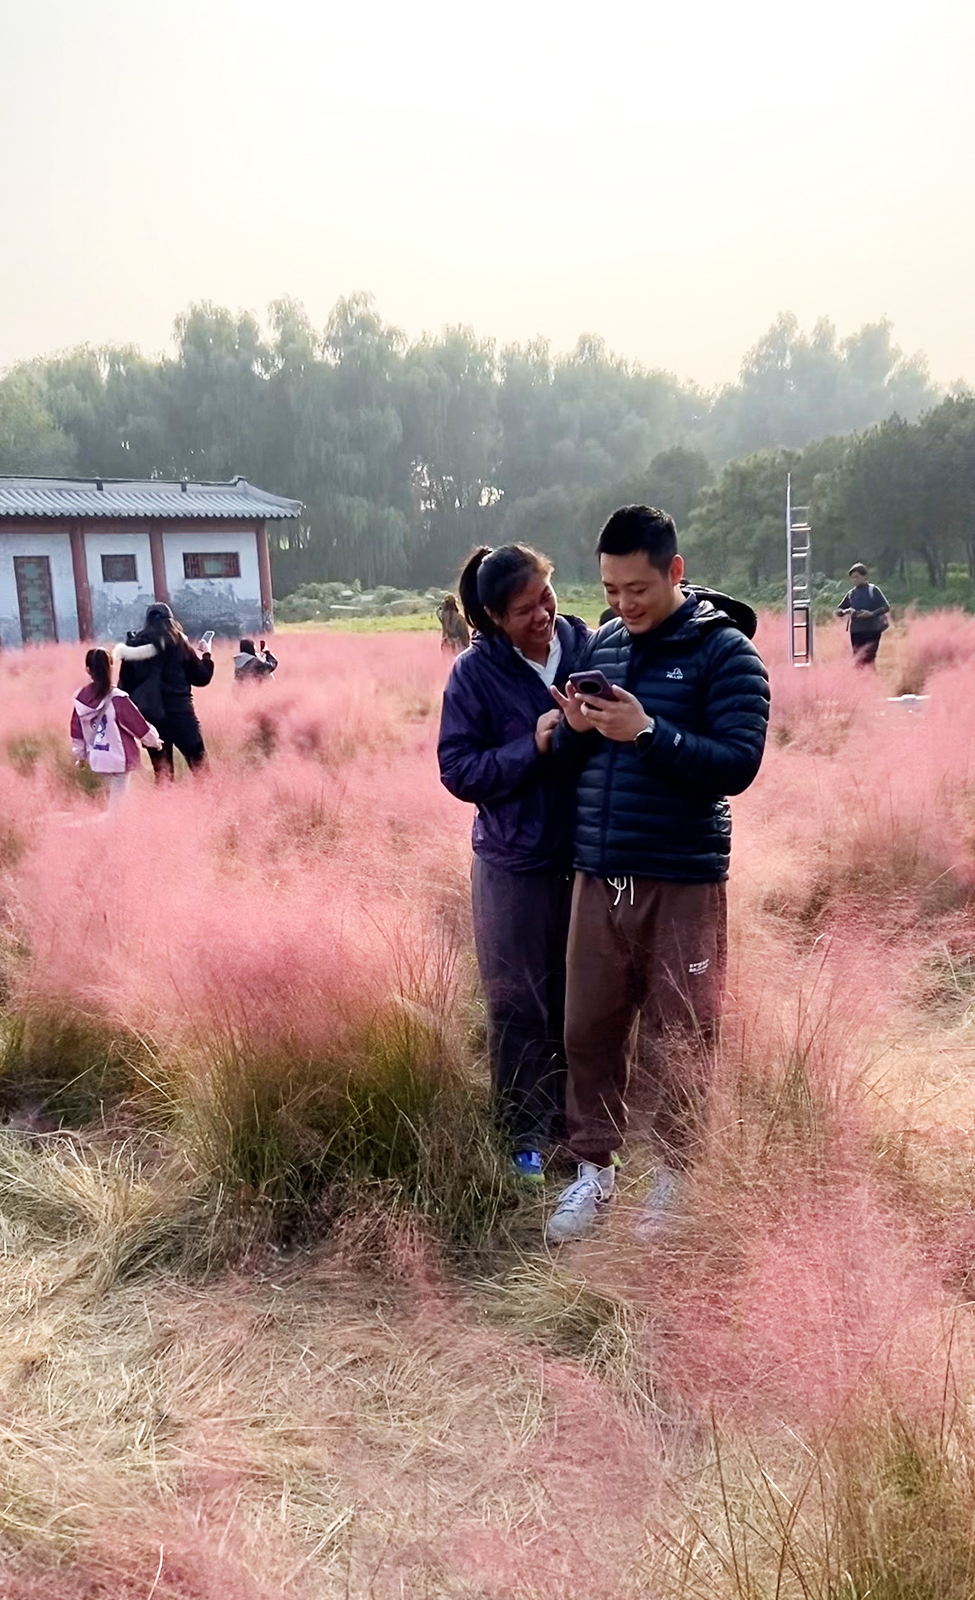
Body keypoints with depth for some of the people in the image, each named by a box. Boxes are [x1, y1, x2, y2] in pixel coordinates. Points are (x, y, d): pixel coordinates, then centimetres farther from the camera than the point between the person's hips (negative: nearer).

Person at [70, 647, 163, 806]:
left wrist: (80, 755, 20)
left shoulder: (81, 699, -4)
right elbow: (138, 724, -10)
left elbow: (76, 732, 6)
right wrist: (154, 740, 8)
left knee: (112, 795, 24)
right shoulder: (117, 699, -21)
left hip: (97, 758, 6)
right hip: (118, 757, -5)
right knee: (117, 799, 3)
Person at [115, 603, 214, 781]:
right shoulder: (179, 643, -3)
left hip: (150, 716, 3)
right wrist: (206, 655, 18)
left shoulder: (133, 646, 4)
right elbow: (201, 678, 1)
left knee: (162, 771, 9)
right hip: (180, 712, -3)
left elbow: (125, 685, 3)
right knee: (199, 765, 3)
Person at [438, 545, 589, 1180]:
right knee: (518, 1005, 9)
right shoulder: (475, 672, -9)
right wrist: (533, 747, -22)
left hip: (590, 854, 3)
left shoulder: (588, 647, -3)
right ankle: (526, 1135, 26)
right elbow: (457, 769, -10)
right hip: (515, 861, -2)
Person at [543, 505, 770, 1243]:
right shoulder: (602, 645, 10)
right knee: (590, 1028, 9)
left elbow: (738, 764, -15)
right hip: (599, 876, 5)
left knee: (683, 1036, 6)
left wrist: (647, 732, -24)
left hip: (683, 882, -4)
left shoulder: (726, 652, -7)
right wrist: (576, 729, -8)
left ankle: (675, 1176, 25)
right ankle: (595, 1167, 26)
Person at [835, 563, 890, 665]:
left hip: (872, 630, -4)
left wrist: (871, 614, -18)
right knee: (858, 660, 2)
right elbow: (838, 611, 12)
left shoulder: (874, 590, 0)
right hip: (856, 631, 4)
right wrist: (845, 611, -11)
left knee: (869, 659, -9)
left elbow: (886, 607, -4)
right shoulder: (851, 594, 10)